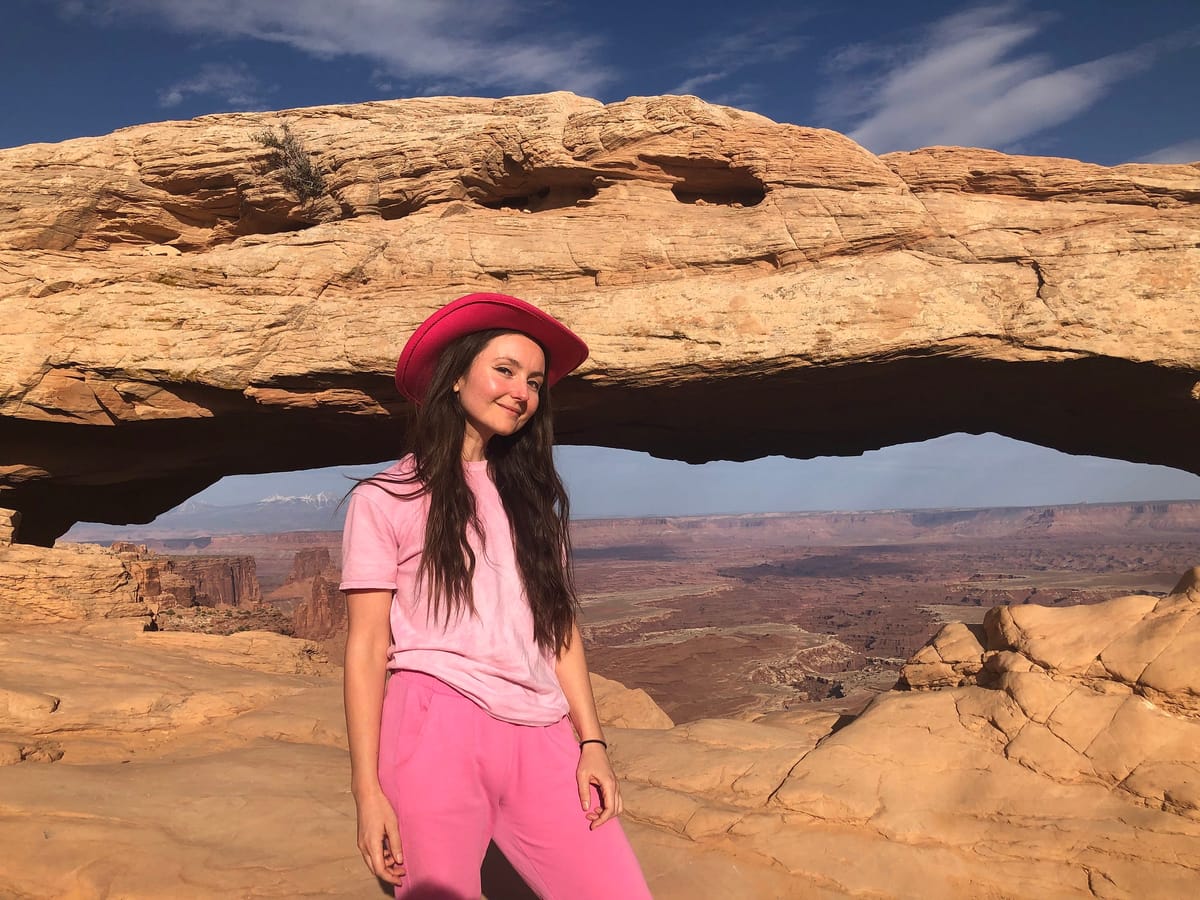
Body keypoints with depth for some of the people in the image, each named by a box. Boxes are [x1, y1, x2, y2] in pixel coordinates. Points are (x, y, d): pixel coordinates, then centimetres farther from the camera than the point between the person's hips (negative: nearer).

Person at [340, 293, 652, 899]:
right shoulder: (385, 499, 4)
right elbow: (366, 647, 0)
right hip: (436, 730, -3)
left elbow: (561, 626, 14)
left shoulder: (532, 497, 18)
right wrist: (367, 790, -6)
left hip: (540, 738, 4)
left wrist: (591, 741, 5)